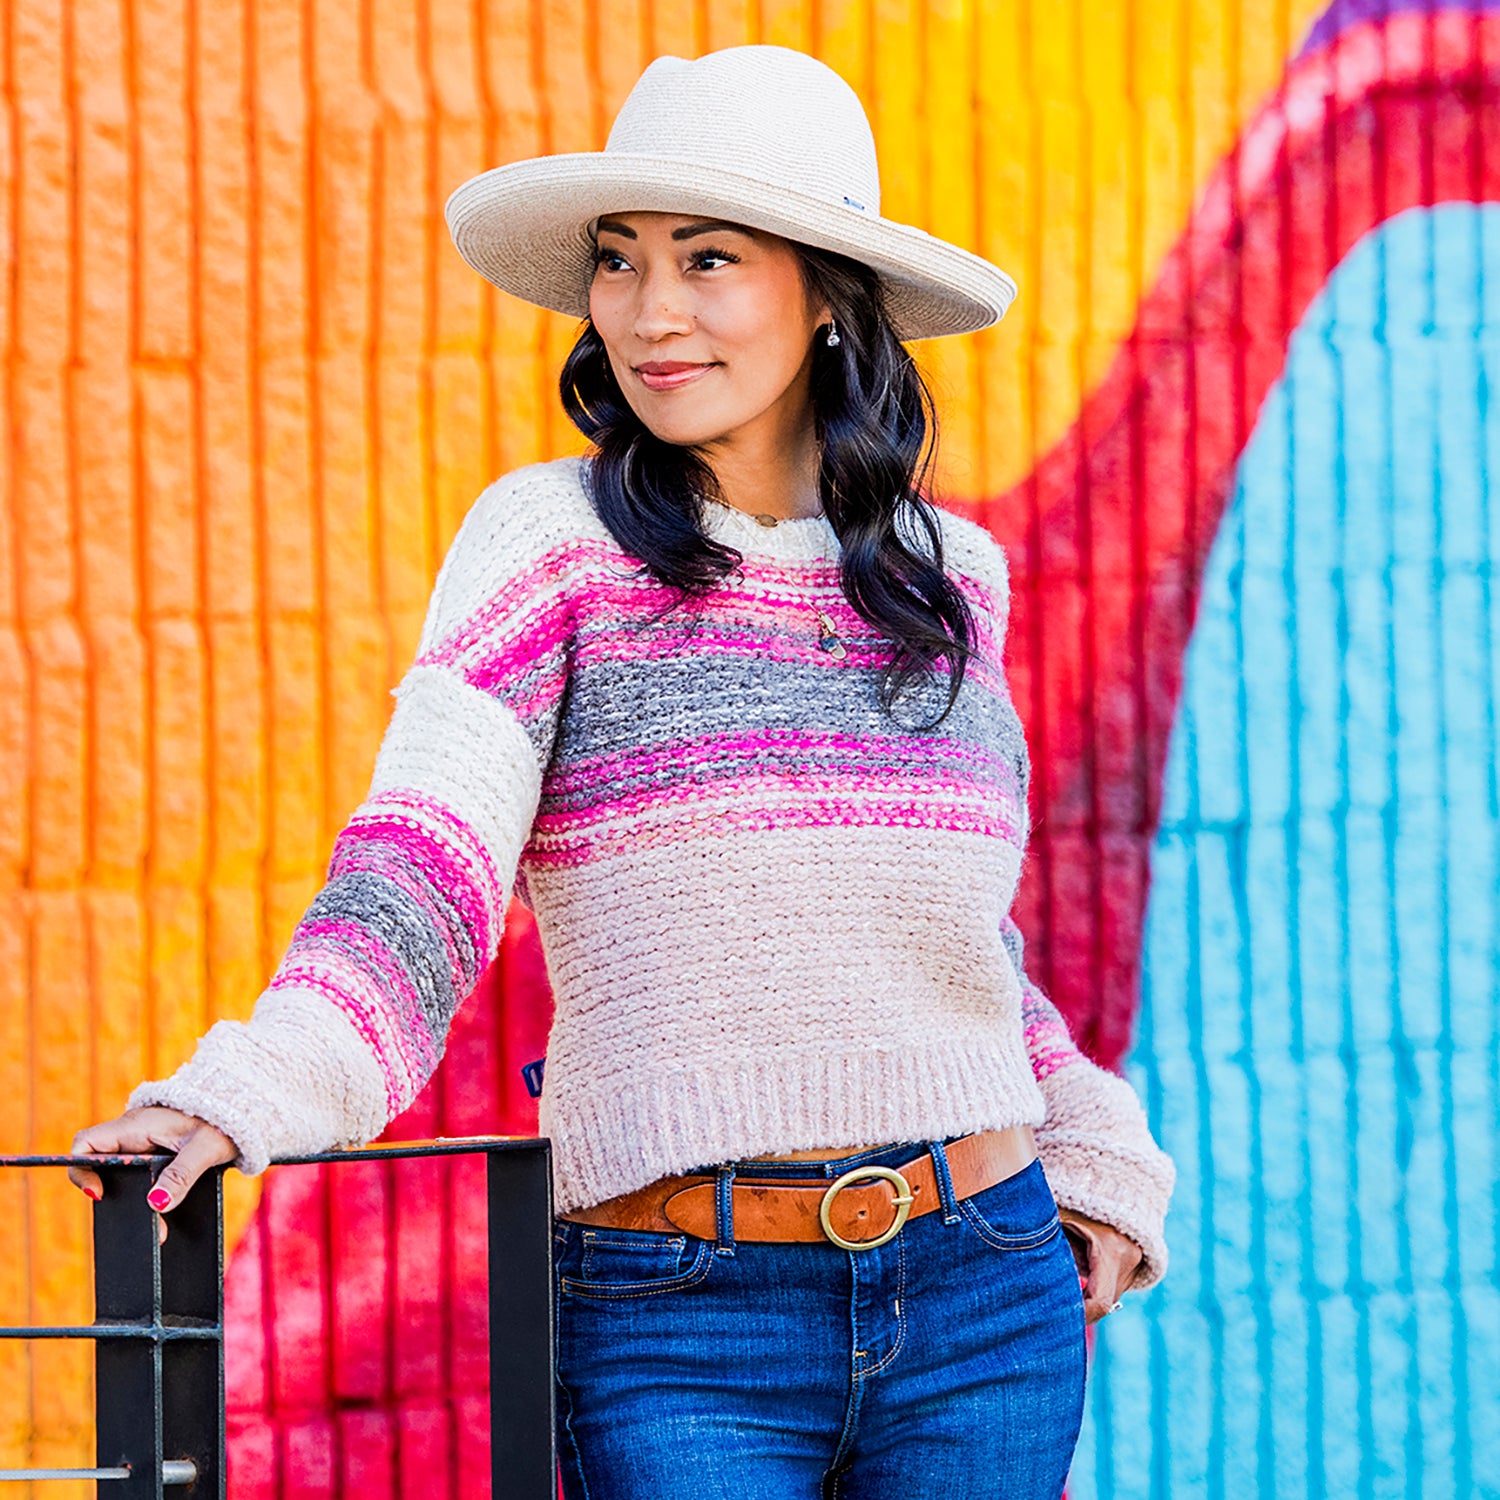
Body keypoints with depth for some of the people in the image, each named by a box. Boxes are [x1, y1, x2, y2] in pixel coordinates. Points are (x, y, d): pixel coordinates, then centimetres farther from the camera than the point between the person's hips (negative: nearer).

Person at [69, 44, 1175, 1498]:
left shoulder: (951, 573, 10)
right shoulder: (551, 543, -2)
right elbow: (418, 867, -14)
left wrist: (1088, 1157, 22)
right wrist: (246, 1096, -28)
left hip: (980, 1314, 4)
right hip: (682, 1331, -3)